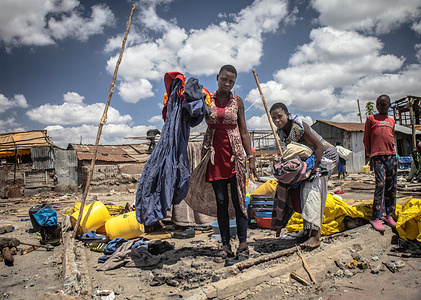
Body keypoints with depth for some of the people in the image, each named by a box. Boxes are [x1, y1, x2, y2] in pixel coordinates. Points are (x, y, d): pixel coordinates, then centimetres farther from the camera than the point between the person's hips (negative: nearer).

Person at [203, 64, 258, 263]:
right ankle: (225, 245, 12)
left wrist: (251, 157, 2)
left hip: (234, 153, 0)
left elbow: (243, 131, 7)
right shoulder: (207, 99, 6)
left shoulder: (237, 101, 7)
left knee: (237, 199, -1)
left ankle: (243, 244, 8)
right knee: (221, 200, 4)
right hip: (215, 153, 1)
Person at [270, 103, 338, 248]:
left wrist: (314, 167, -28)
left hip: (322, 157, -9)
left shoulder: (299, 126, -25)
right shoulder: (281, 132, -1)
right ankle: (307, 230, 21)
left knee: (313, 190, -20)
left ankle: (315, 236, -22)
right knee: (305, 190, 8)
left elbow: (319, 146, -25)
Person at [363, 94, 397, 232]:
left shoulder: (391, 121, 19)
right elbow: (366, 138, 8)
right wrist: (369, 153, 8)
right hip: (378, 155, -5)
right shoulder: (371, 118, 7)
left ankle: (388, 214, 16)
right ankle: (376, 217, -9)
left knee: (392, 186, 5)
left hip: (392, 155, 5)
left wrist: (391, 151, 15)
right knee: (380, 184, -13)